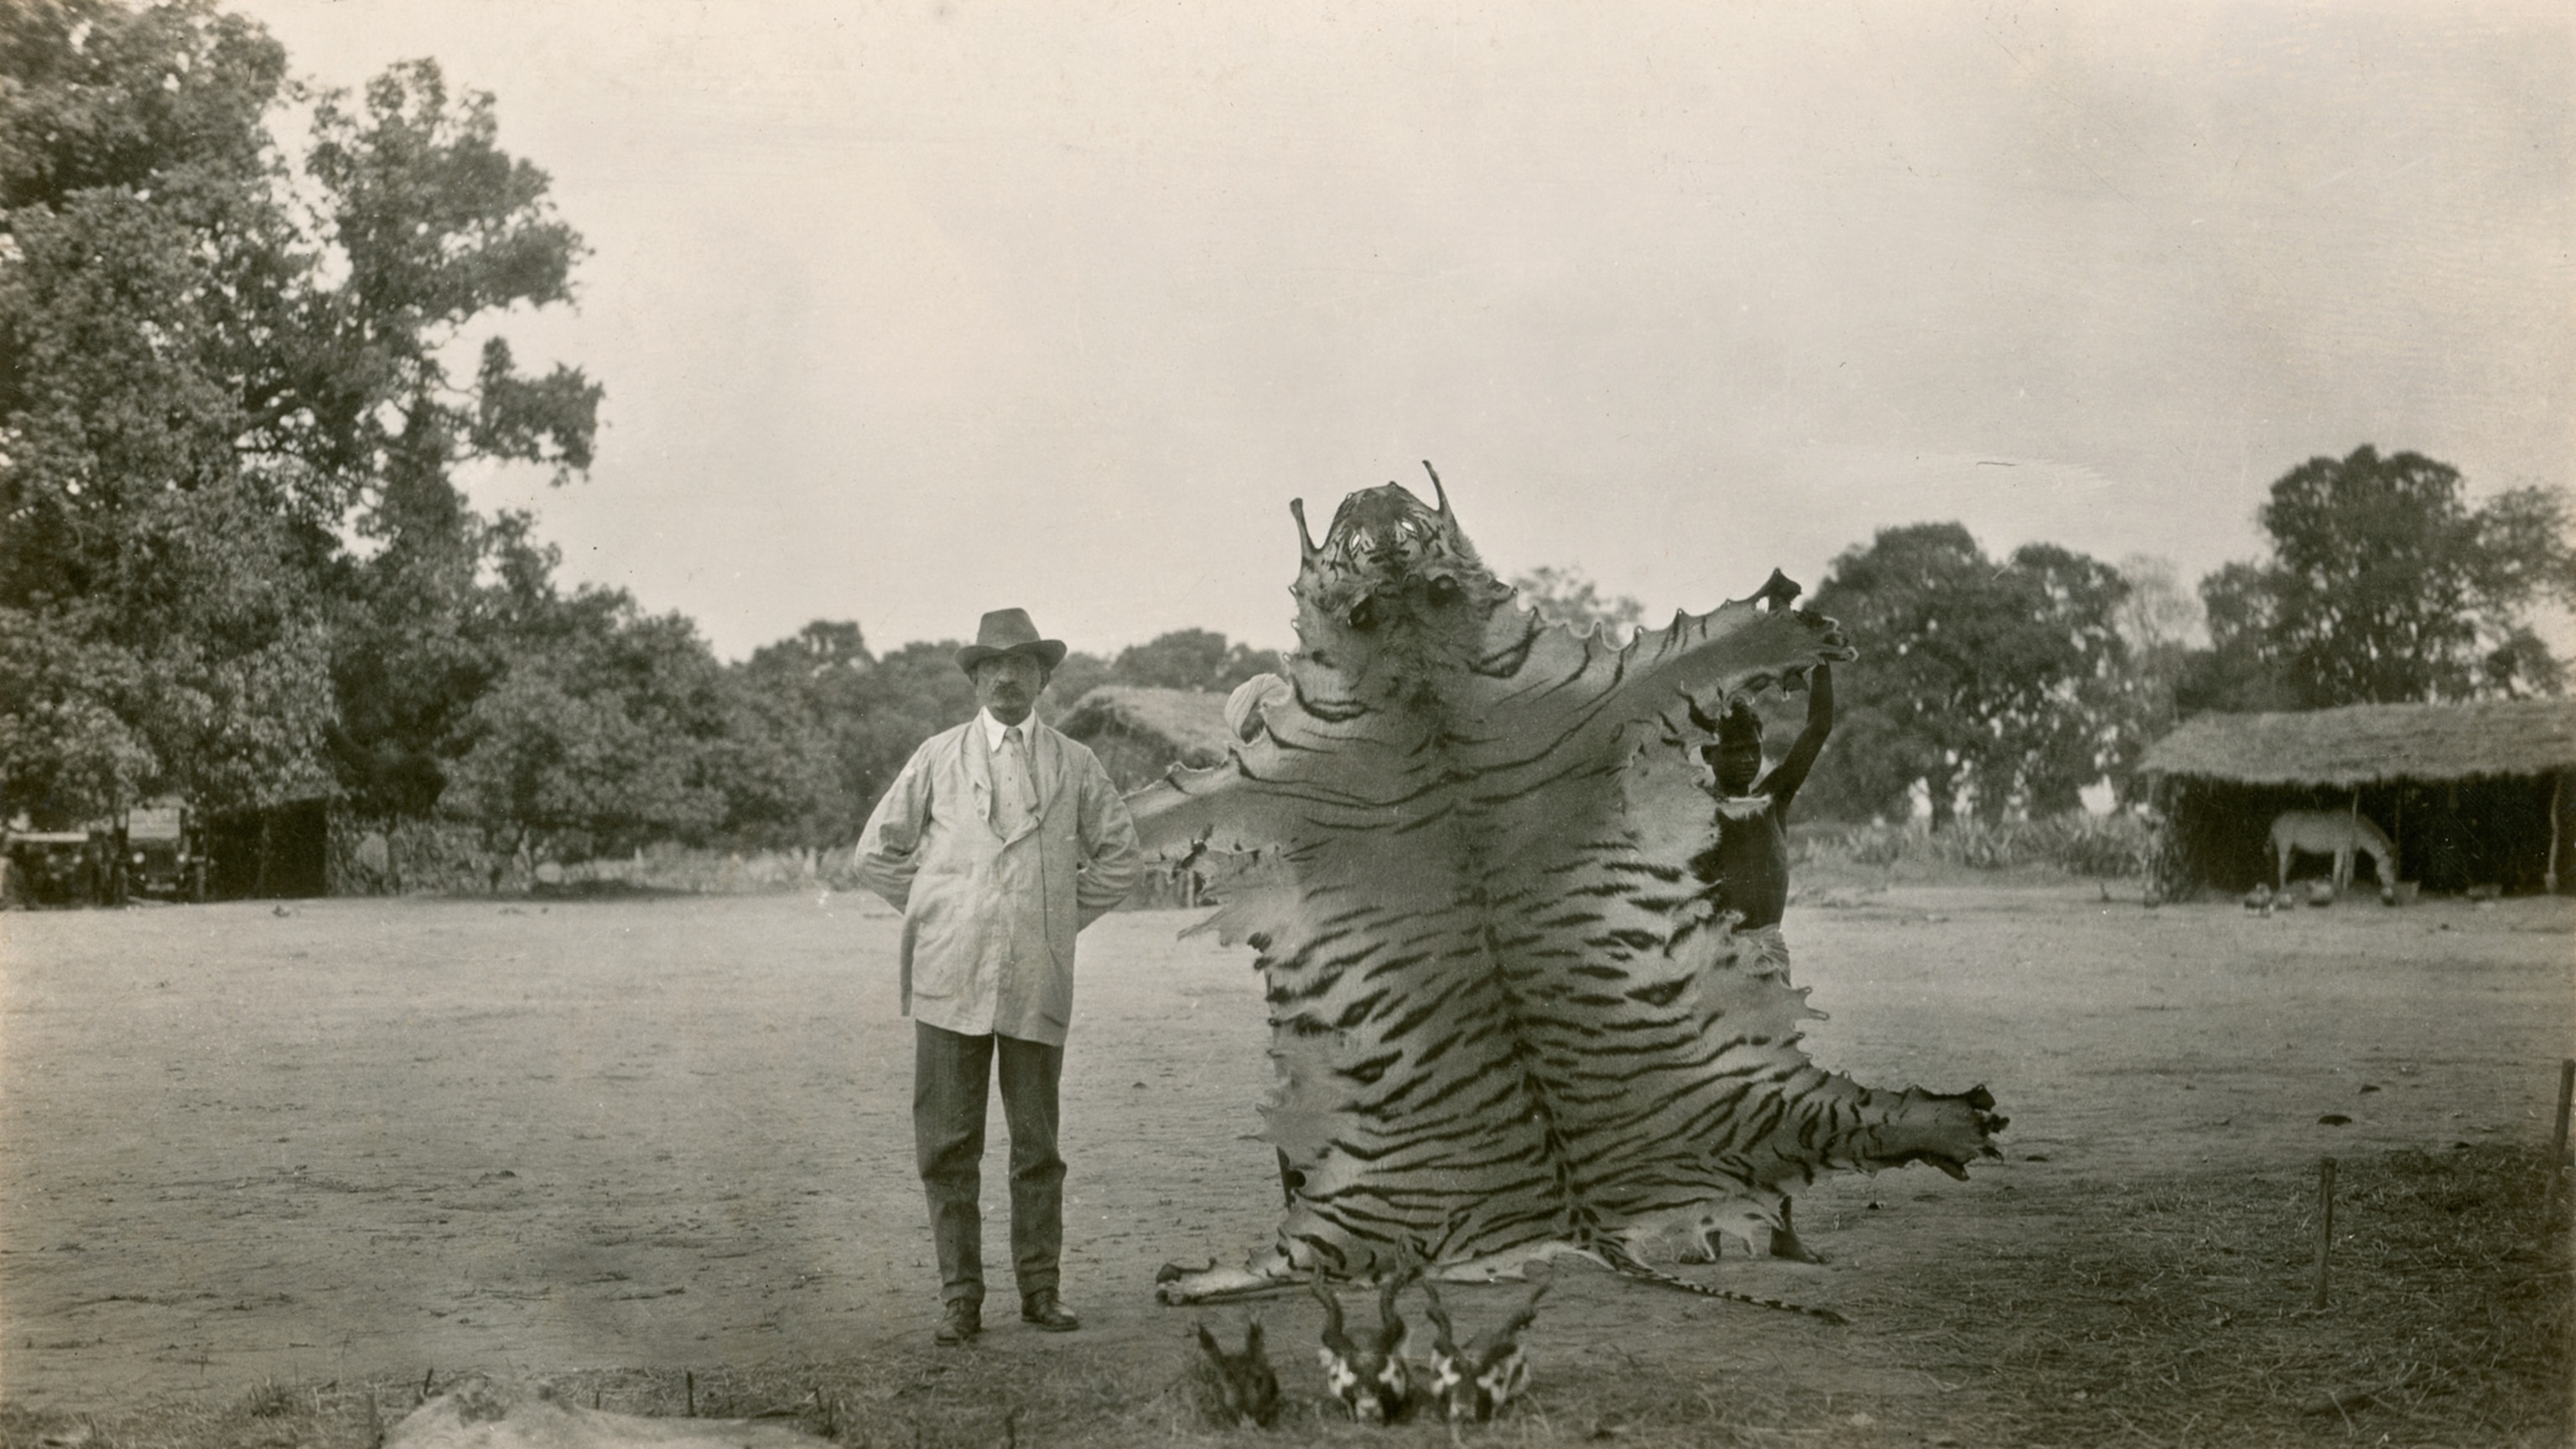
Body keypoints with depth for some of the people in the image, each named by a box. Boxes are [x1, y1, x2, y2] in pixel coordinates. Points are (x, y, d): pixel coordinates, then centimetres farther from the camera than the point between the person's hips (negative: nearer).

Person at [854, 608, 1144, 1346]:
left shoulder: (1074, 765, 9)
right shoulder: (937, 758, 7)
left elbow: (1120, 854, 19)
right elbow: (878, 851, 14)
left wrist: (1065, 918, 11)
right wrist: (933, 916, 7)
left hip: (1039, 980, 1)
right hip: (950, 978, -1)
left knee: (1037, 1140, 6)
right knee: (948, 1143, -1)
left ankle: (1040, 1287, 15)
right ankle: (960, 1294, 7)